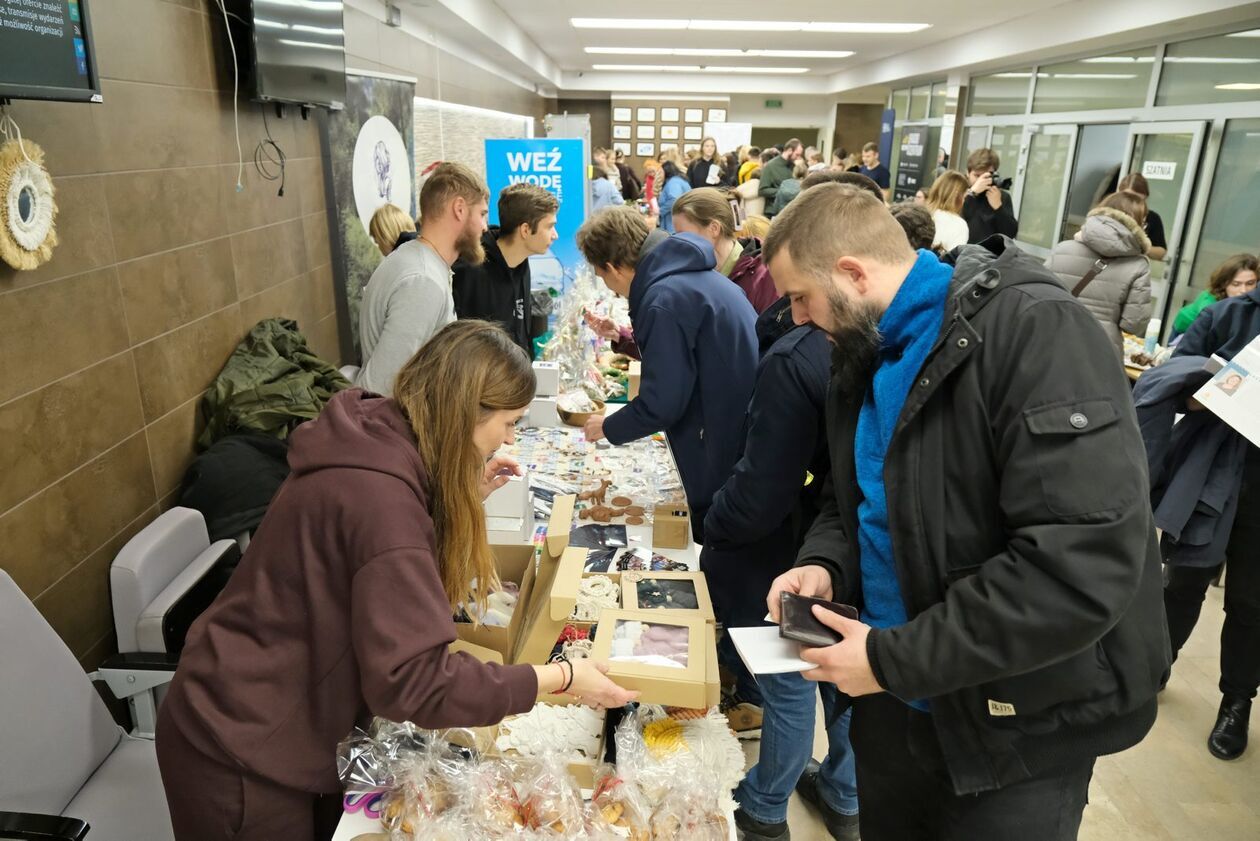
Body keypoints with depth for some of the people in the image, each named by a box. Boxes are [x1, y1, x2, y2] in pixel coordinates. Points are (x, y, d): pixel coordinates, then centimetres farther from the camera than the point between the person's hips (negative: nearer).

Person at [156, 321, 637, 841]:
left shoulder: (378, 445, -3)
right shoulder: (376, 493, -31)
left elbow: (409, 570, 11)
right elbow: (413, 682, -32)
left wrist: (467, 499, 0)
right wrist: (559, 678, -25)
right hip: (239, 746, -8)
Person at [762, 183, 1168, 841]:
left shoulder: (1035, 331, -23)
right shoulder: (862, 355, 2)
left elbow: (1087, 563, -30)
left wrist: (895, 659, -25)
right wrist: (825, 564, -8)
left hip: (1019, 727, -6)